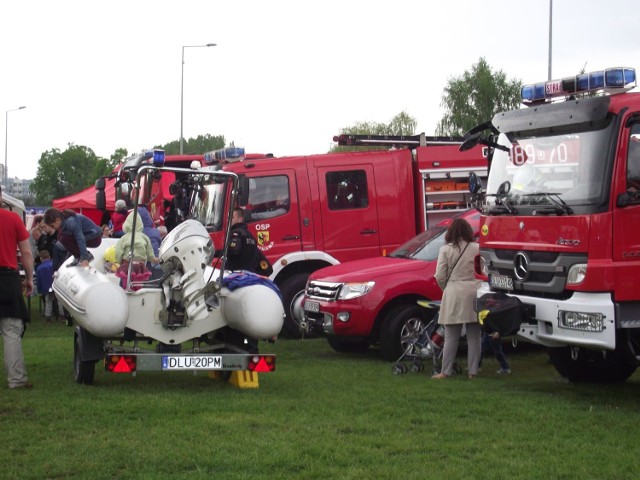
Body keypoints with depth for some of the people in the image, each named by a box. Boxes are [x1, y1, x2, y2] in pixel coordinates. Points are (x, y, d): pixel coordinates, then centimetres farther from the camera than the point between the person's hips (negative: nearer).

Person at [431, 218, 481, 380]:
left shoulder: (446, 250, -2)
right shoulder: (477, 249, 2)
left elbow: (440, 276, -3)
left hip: (454, 293, -1)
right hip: (474, 293, 1)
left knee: (451, 337, 3)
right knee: (474, 336, 8)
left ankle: (446, 372, 3)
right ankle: (473, 371, 9)